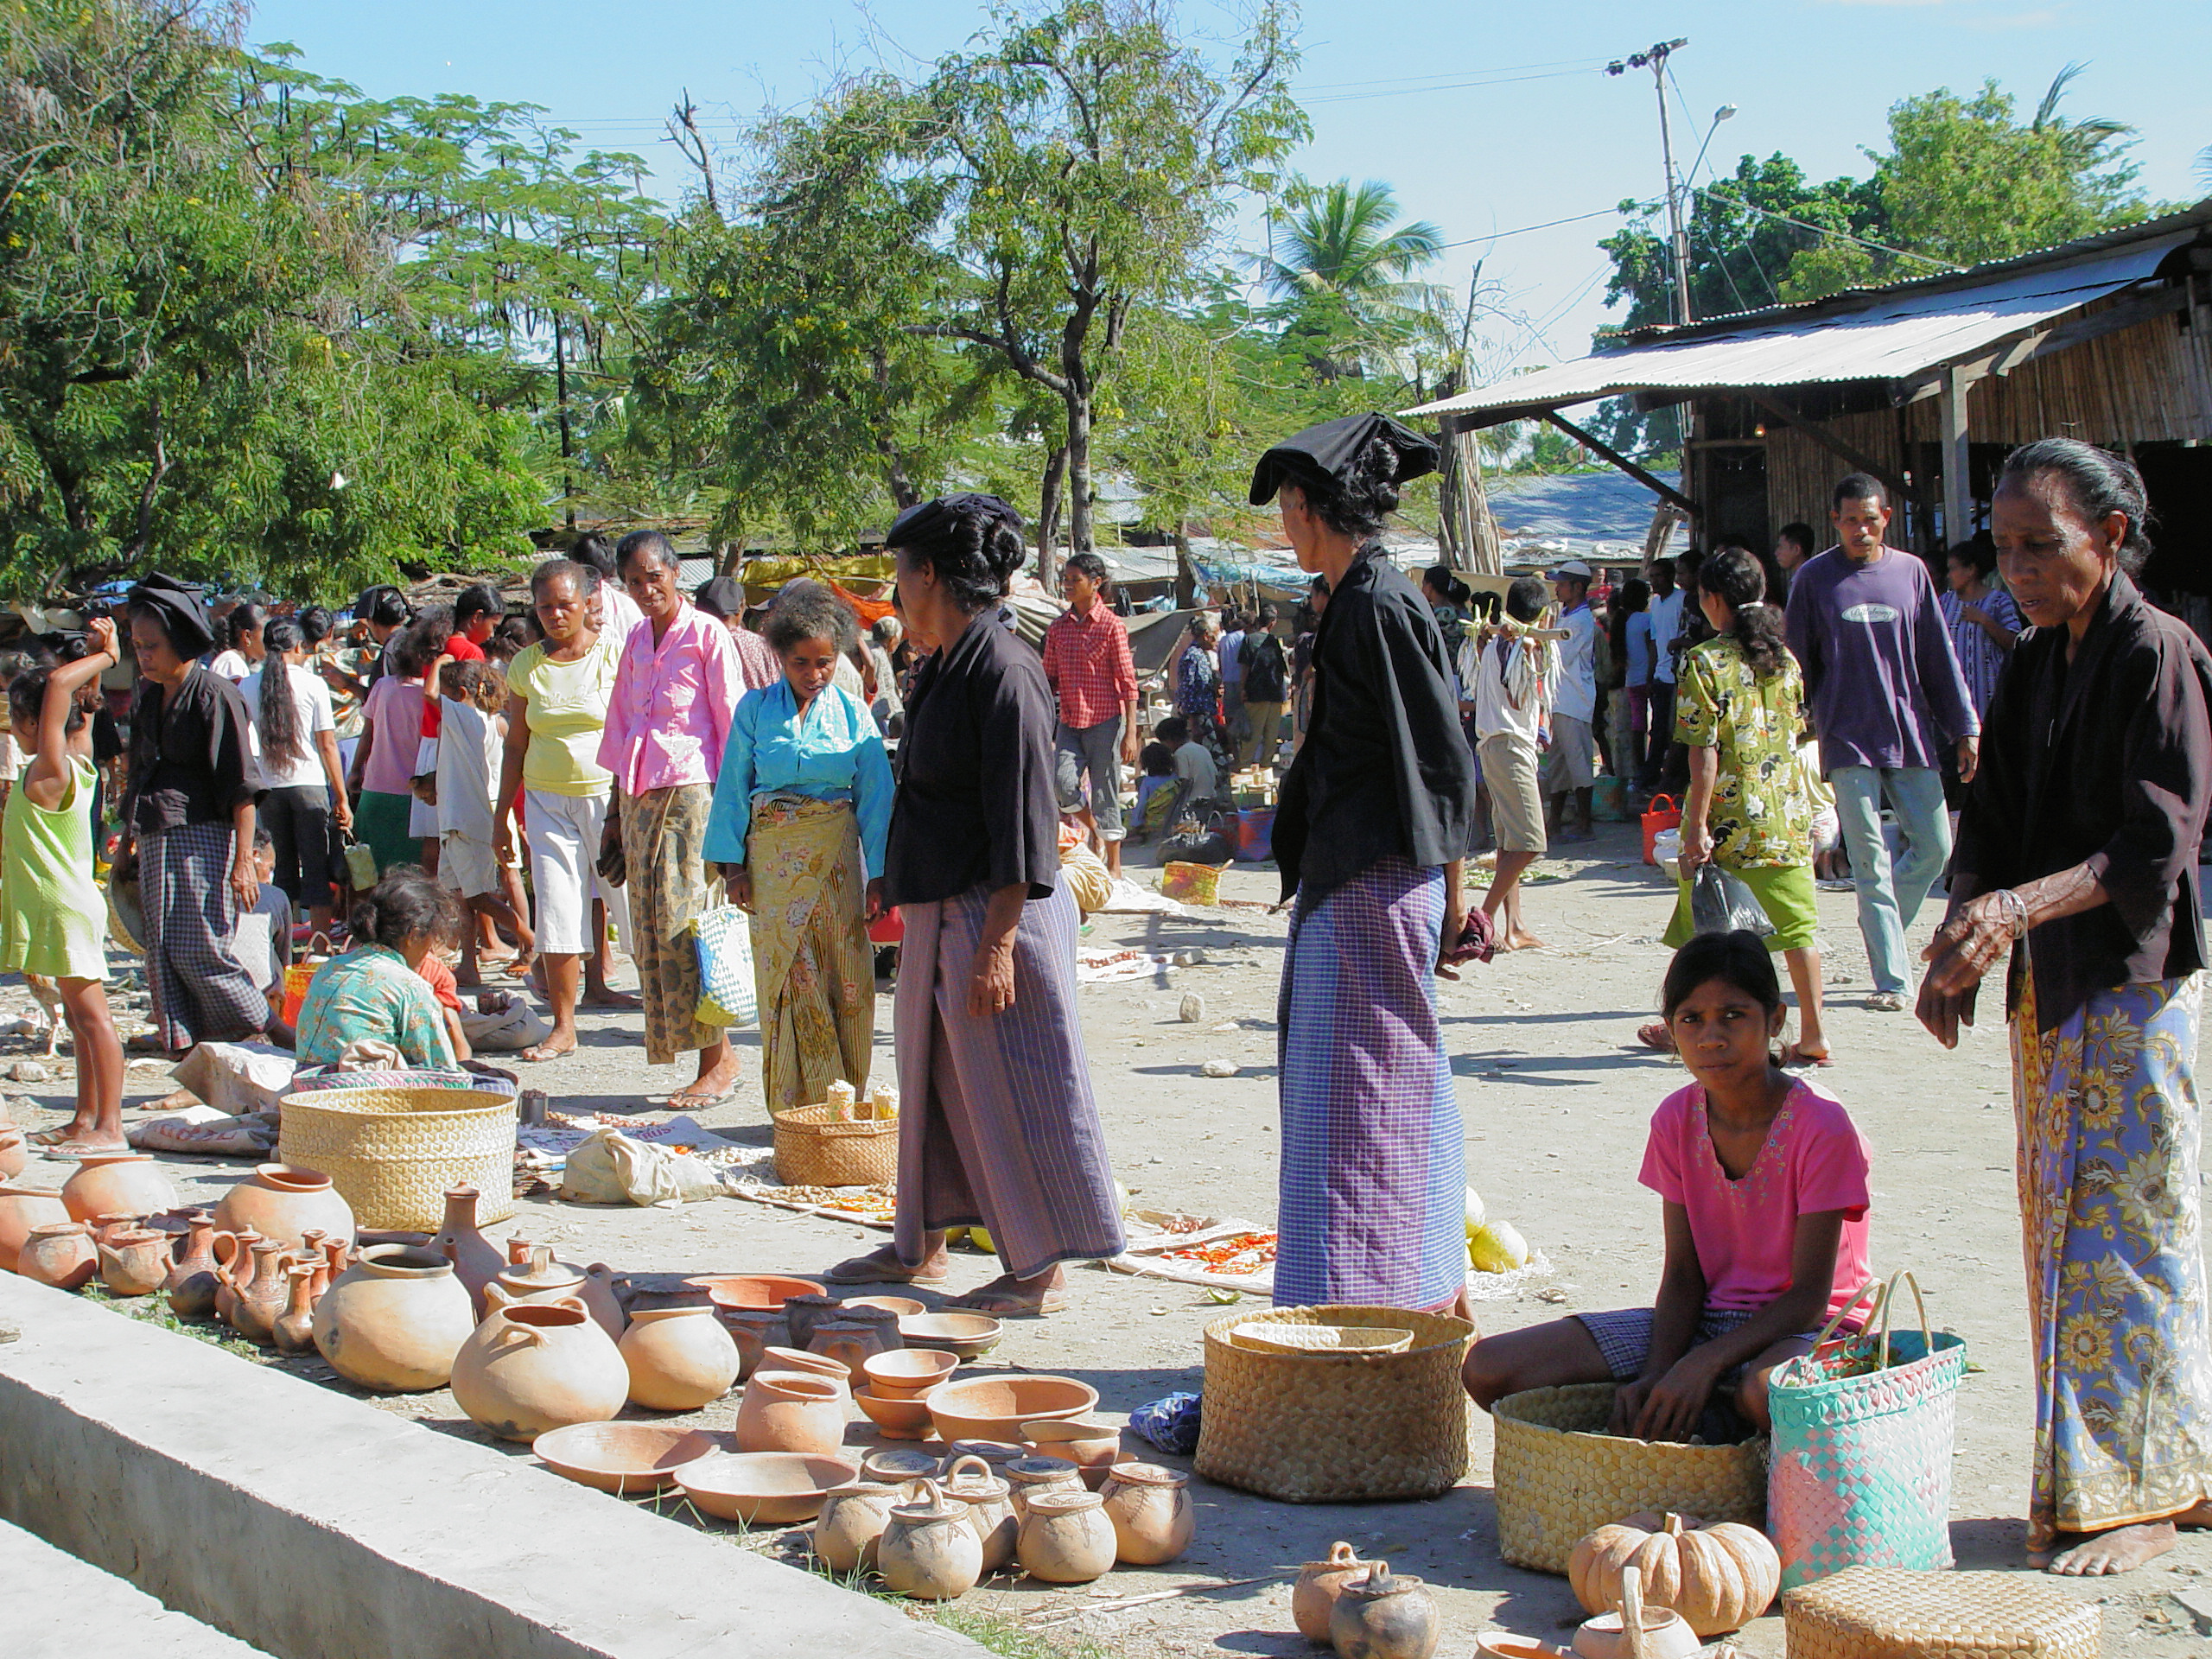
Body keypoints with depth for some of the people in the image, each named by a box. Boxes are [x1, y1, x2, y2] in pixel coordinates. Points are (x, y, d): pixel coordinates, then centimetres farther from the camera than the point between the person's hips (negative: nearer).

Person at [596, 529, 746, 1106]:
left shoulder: (706, 633, -3)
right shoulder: (637, 641, 16)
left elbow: (730, 719, -5)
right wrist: (616, 813, 19)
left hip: (692, 790, -7)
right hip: (640, 794, 7)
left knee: (686, 922, -12)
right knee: (651, 928, 3)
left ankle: (719, 1059, -7)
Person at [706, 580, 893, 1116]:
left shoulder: (852, 713, 3)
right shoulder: (756, 709, 4)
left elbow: (876, 793, 4)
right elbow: (733, 786, 6)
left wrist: (878, 872, -1)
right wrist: (734, 865, 1)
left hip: (836, 855, 0)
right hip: (772, 856, 0)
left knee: (843, 978, -1)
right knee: (784, 978, 1)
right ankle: (792, 1107, 8)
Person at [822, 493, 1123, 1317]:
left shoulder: (1003, 672, -17)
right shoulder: (942, 670, 12)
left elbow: (1020, 823, -20)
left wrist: (997, 944, -22)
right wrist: (900, 887, 20)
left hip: (994, 911, -10)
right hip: (938, 910, 10)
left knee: (1010, 1092, -1)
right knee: (932, 1078, 17)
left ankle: (1039, 1272, 10)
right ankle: (921, 1247, 30)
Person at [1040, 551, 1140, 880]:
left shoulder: (1111, 625, -5)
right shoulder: (1058, 627, 9)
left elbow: (1128, 682, -6)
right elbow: (1050, 679, 15)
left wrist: (1130, 733, -11)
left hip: (1105, 721, -4)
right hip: (1069, 723, 4)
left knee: (1105, 797, -1)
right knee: (1064, 784, -13)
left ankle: (1114, 868, 11)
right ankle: (1094, 834, 15)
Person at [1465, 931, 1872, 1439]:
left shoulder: (1822, 1126, -16)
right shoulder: (1675, 1120, -1)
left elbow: (1810, 1293, -17)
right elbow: (1682, 1273, 0)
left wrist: (1704, 1363, -29)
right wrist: (1654, 1380, -18)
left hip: (1808, 1328, -5)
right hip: (1705, 1319, 5)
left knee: (1766, 1392, -45)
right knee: (1488, 1369, -12)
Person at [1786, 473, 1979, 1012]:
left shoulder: (1910, 572, 6)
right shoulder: (1814, 578, 1)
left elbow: (1938, 654, 8)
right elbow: (1799, 663, 4)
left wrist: (1964, 728, 6)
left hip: (1910, 734, 3)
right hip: (1848, 739, -2)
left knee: (1935, 846, 2)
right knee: (1870, 861, -3)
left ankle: (1882, 926, 26)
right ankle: (1890, 979, 0)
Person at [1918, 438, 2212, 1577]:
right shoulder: (2034, 665, 13)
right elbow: (1994, 820, 12)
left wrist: (2021, 906, -29)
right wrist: (1962, 939, -4)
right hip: (2045, 985, 8)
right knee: (2062, 1228, 10)